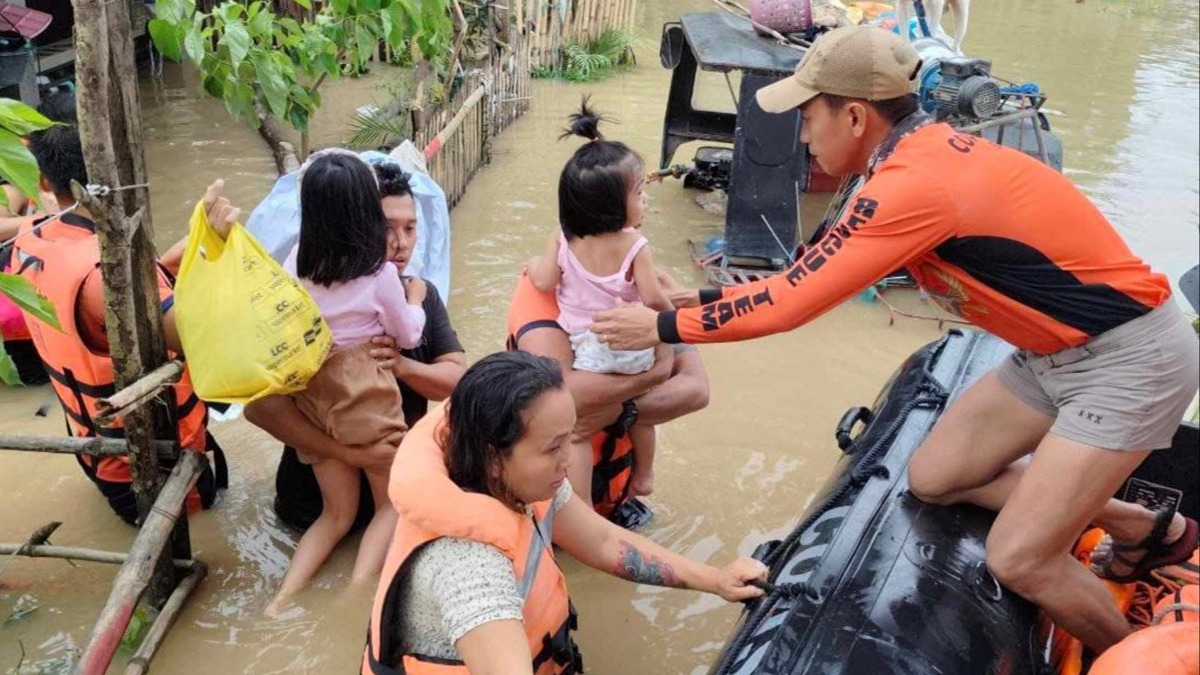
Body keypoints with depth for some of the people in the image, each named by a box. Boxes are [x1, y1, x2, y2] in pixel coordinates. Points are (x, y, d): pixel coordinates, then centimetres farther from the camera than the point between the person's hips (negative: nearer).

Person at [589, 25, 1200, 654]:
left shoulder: (915, 182, -28)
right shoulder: (923, 155, 1)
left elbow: (792, 303, -24)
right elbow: (813, 277, 7)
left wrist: (662, 327, -13)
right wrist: (700, 298, 6)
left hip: (1130, 355, -9)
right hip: (1058, 348, 9)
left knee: (1018, 559, -10)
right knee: (933, 477, 10)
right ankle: (1148, 529, 26)